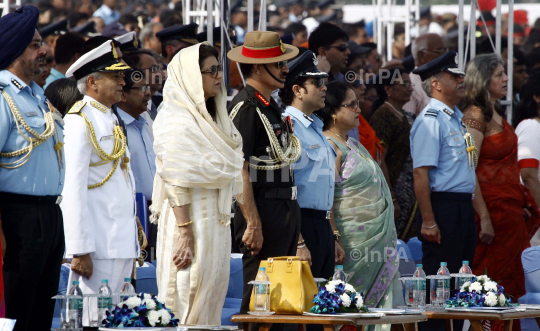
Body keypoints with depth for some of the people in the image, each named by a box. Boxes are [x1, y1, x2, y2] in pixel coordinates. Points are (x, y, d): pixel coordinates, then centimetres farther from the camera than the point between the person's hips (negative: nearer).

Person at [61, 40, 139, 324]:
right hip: (99, 245, -9)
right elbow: (74, 190, -17)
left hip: (122, 242, 9)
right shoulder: (80, 122, -12)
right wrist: (80, 251, -21)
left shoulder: (111, 120, 17)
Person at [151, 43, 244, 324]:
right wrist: (185, 234, -23)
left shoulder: (211, 117, 14)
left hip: (217, 221, 9)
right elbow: (177, 183, -19)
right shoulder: (177, 121, -13)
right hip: (192, 219, -9)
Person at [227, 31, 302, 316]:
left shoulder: (270, 107, 18)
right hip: (263, 212, -10)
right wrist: (253, 223, -22)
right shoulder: (245, 107, -13)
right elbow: (238, 170, -19)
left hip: (286, 209, 10)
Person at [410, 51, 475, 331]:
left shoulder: (457, 118, 16)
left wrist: (468, 209, 18)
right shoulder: (430, 121, -13)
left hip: (463, 208, 10)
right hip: (443, 206, -10)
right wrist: (428, 221, -23)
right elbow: (421, 172, -19)